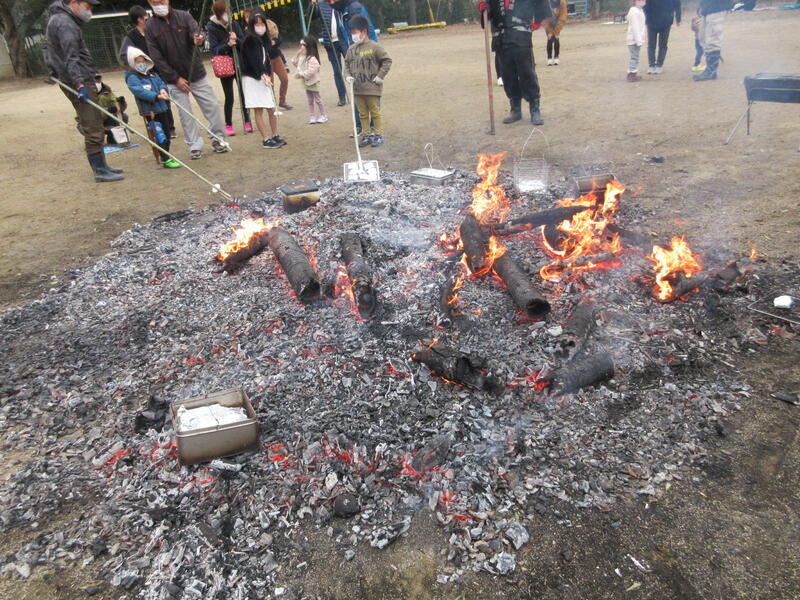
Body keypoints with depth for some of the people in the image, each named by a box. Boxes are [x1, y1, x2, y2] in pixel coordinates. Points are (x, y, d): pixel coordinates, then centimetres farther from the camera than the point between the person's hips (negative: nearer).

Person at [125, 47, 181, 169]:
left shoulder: (152, 73, 16)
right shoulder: (132, 77, -7)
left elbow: (161, 82, 11)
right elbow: (140, 91, -20)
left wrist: (163, 89, -13)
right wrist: (156, 96, -29)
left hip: (161, 108, 8)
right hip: (149, 110, -7)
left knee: (166, 133, 15)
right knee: (160, 136, -10)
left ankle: (167, 157, 27)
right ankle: (166, 160, -7)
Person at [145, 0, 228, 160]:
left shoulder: (184, 16, -2)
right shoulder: (150, 27, -4)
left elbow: (196, 32, -15)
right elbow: (156, 57, -7)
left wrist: (199, 39, -40)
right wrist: (175, 78, -12)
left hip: (197, 74, 1)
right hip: (174, 79, -1)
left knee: (212, 106, 1)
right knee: (185, 114, 1)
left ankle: (218, 139, 16)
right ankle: (195, 146, 11)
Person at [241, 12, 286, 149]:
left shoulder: (264, 40, 15)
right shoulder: (250, 39, -8)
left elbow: (266, 59, 12)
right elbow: (253, 60, -16)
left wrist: (268, 75, -1)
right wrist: (263, 75, -21)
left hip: (263, 78, 7)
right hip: (252, 79, -7)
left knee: (272, 109, 6)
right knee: (258, 110, -5)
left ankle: (275, 136, 17)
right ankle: (265, 140, -3)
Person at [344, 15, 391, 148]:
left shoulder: (374, 47, -9)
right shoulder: (351, 49, 7)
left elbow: (387, 60, -6)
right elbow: (346, 64, 17)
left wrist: (380, 76, -10)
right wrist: (348, 75, 0)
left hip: (372, 88, -6)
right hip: (357, 88, 6)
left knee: (375, 112, 3)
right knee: (363, 114, 11)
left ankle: (378, 135, 12)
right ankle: (366, 136, 20)